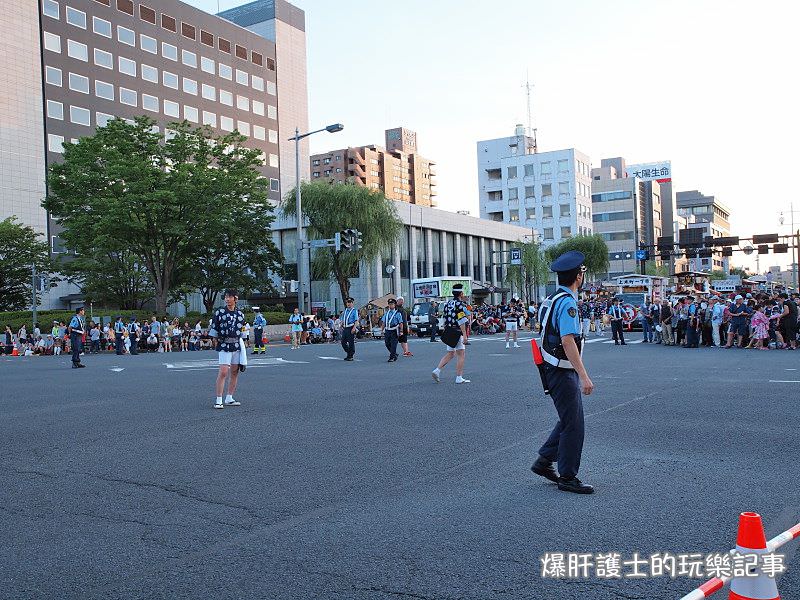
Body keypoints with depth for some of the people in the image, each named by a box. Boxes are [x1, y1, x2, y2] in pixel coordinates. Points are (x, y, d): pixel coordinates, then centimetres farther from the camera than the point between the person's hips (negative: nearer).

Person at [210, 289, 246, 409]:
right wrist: (217, 341, 2)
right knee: (223, 372, -12)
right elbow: (214, 329, 3)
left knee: (235, 372, 7)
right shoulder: (219, 312, -2)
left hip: (237, 345, 5)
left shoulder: (240, 314, 10)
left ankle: (229, 398, 16)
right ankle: (218, 400, -8)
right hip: (224, 346, -5)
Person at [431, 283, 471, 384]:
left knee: (450, 353, 17)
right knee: (461, 354, 1)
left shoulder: (448, 303, 13)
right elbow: (461, 321, -18)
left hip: (448, 331, 8)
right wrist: (464, 335, -18)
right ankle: (459, 378, 1)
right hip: (456, 332, -8)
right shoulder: (460, 304, -13)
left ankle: (437, 370, 6)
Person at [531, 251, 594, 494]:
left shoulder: (553, 299, 12)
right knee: (573, 424, -1)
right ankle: (567, 477, 9)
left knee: (569, 418, 19)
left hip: (557, 370, 10)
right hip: (563, 372, -10)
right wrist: (584, 376, -30)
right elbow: (568, 341, -28)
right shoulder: (567, 303, -20)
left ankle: (544, 460, 24)